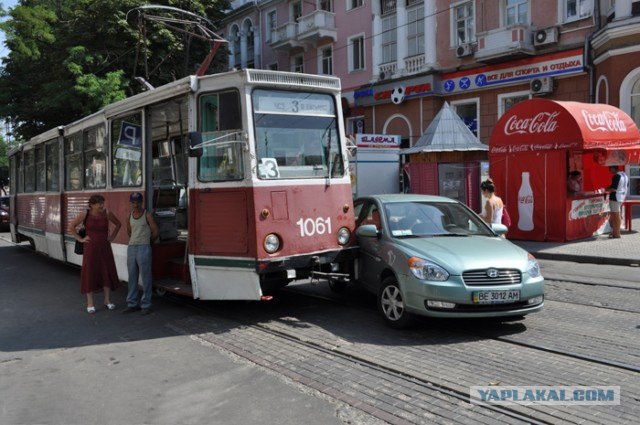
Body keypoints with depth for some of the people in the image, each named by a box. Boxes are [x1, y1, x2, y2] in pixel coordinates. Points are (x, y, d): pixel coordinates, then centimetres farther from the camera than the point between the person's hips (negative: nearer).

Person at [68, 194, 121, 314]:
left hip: (105, 248, 2)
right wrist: (80, 239, -2)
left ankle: (107, 300, 19)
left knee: (107, 273, 5)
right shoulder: (85, 215, -8)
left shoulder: (107, 214, -3)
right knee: (90, 273, 3)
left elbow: (118, 224, 13)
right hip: (90, 248, -2)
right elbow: (71, 226, 1)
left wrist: (112, 237, 6)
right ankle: (90, 303, 11)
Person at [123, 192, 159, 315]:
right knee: (132, 277, 10)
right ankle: (132, 304, 17)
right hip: (131, 248, 6)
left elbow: (156, 232, -2)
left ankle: (146, 305, 2)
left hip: (144, 248, -5)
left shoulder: (147, 215, -4)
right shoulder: (130, 216, 11)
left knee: (146, 277, -2)